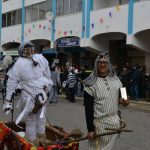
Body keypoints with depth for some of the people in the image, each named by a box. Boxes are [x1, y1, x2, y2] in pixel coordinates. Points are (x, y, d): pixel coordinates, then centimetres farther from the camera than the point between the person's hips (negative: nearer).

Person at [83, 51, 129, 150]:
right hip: (100, 122, -5)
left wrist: (121, 101, -3)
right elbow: (88, 109, -13)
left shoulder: (116, 79, 4)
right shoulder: (91, 84, -12)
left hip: (115, 120, 5)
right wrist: (90, 129, -15)